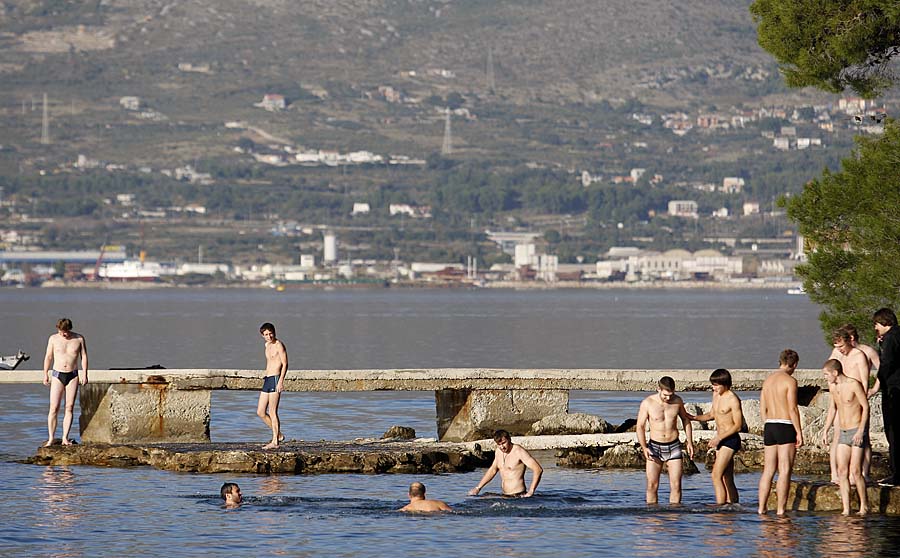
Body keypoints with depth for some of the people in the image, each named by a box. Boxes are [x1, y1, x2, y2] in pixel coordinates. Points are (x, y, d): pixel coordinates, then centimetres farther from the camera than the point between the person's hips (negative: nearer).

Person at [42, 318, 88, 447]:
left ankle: (65, 438, 0)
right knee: (54, 408, -7)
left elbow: (84, 356, 5)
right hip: (57, 375, 0)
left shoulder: (79, 339, 1)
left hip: (73, 375, 0)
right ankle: (51, 438, -4)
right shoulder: (54, 339, 1)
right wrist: (45, 375, 4)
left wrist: (84, 374, -2)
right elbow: (48, 357, 7)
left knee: (70, 408, -2)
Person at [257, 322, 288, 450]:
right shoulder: (267, 345, 18)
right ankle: (278, 435, 17)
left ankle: (275, 442, -4)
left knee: (272, 412, -8)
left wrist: (281, 381, -23)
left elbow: (285, 364, -14)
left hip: (275, 379, -9)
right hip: (267, 380, 9)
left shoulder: (279, 345, -8)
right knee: (260, 412, 8)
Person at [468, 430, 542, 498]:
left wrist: (531, 492, -23)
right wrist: (477, 488, 25)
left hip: (518, 496, -8)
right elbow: (492, 470, 29)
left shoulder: (519, 451, -13)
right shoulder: (498, 452, 12)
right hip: (505, 496, 8)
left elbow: (538, 469, -18)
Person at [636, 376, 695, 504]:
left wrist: (690, 442, 11)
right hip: (655, 446, -2)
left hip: (674, 446, 2)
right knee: (652, 486, -7)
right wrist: (644, 448, -20)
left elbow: (685, 419, 16)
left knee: (676, 485, -5)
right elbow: (640, 427, -8)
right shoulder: (647, 403, -10)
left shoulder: (677, 401, -1)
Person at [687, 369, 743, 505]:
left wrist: (719, 438, -18)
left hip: (730, 439, -9)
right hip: (720, 439, 9)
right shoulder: (716, 395, 11)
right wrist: (694, 418, 9)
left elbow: (738, 426, -15)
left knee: (716, 475, -17)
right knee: (727, 480, 9)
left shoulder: (733, 400, -15)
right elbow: (712, 415, 25)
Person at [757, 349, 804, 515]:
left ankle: (761, 508, 8)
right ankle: (781, 509, -7)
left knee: (768, 470, 10)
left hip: (769, 426, 7)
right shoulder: (790, 381, -9)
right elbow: (793, 409, -13)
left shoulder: (768, 380, 13)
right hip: (785, 426, -7)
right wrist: (799, 433, -9)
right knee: (785, 470, -5)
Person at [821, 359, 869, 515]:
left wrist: (860, 431, -18)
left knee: (855, 471, -9)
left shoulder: (854, 385, -14)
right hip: (843, 433, 7)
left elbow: (865, 407, -12)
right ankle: (846, 508, -1)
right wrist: (826, 430, 19)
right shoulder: (832, 386, 8)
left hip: (857, 431, -7)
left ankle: (864, 506, 4)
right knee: (842, 471, -1)